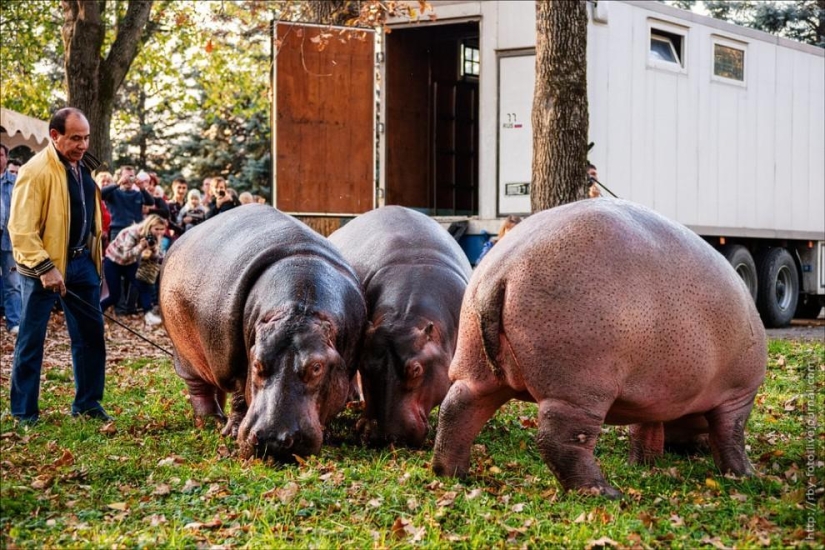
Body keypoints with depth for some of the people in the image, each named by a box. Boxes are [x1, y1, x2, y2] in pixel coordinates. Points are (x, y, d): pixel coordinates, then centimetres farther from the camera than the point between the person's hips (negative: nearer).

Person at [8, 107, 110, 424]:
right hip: (44, 266, -8)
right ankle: (24, 413, 10)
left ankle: (87, 403, 23)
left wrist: (92, 257, 17)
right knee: (32, 339, 2)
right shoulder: (36, 171, -16)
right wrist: (44, 267, -24)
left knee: (90, 334, 11)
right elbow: (21, 229, -19)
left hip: (81, 261, 8)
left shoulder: (82, 166, 9)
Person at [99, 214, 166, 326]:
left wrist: (153, 249, -33)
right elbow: (125, 256, -34)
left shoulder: (153, 237, -13)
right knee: (114, 296, -6)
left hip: (130, 263, 5)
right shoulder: (132, 233, -31)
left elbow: (155, 259, -13)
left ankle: (148, 314, -19)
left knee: (144, 284, -19)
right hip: (113, 261, -5)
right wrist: (140, 247, -47)